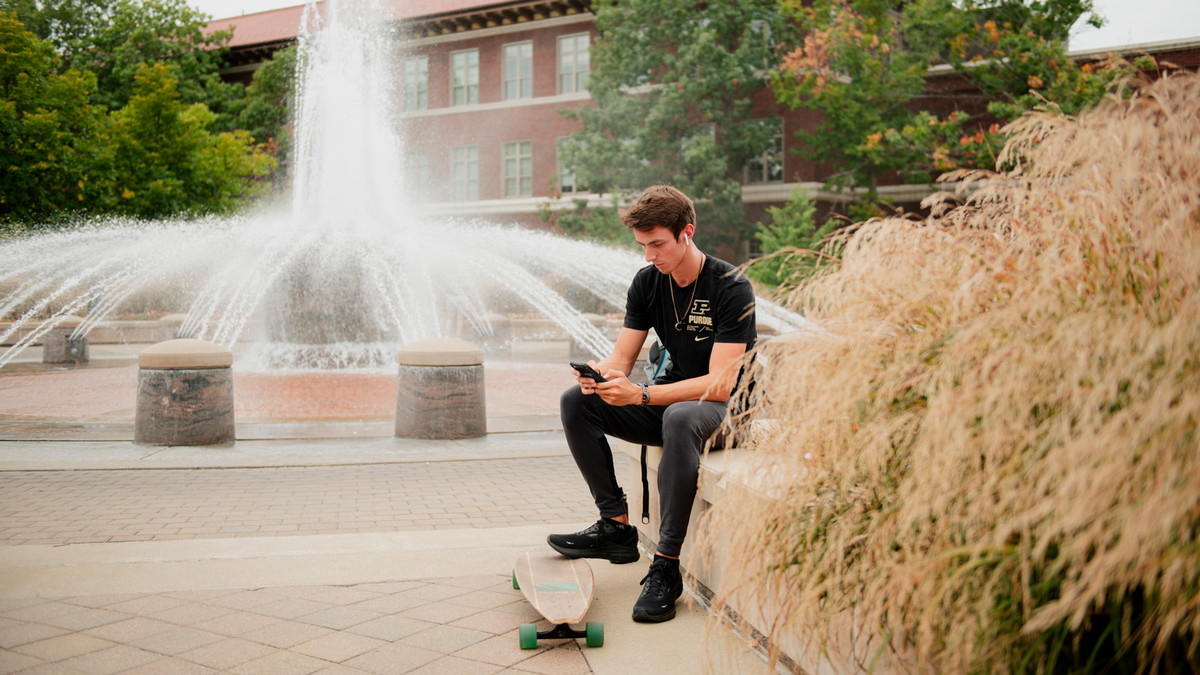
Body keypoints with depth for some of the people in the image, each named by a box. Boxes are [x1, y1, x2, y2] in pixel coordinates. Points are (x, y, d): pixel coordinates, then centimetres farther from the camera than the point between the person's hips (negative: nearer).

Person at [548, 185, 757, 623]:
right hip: (670, 398, 7)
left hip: (726, 408, -7)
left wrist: (641, 395, -35)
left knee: (679, 418, -41)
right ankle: (617, 526, -13)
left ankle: (666, 566, -35)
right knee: (576, 402, -11)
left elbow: (720, 384, -26)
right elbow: (622, 358, 1)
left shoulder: (731, 288, -19)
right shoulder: (647, 281, 1)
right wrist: (599, 373, -25)